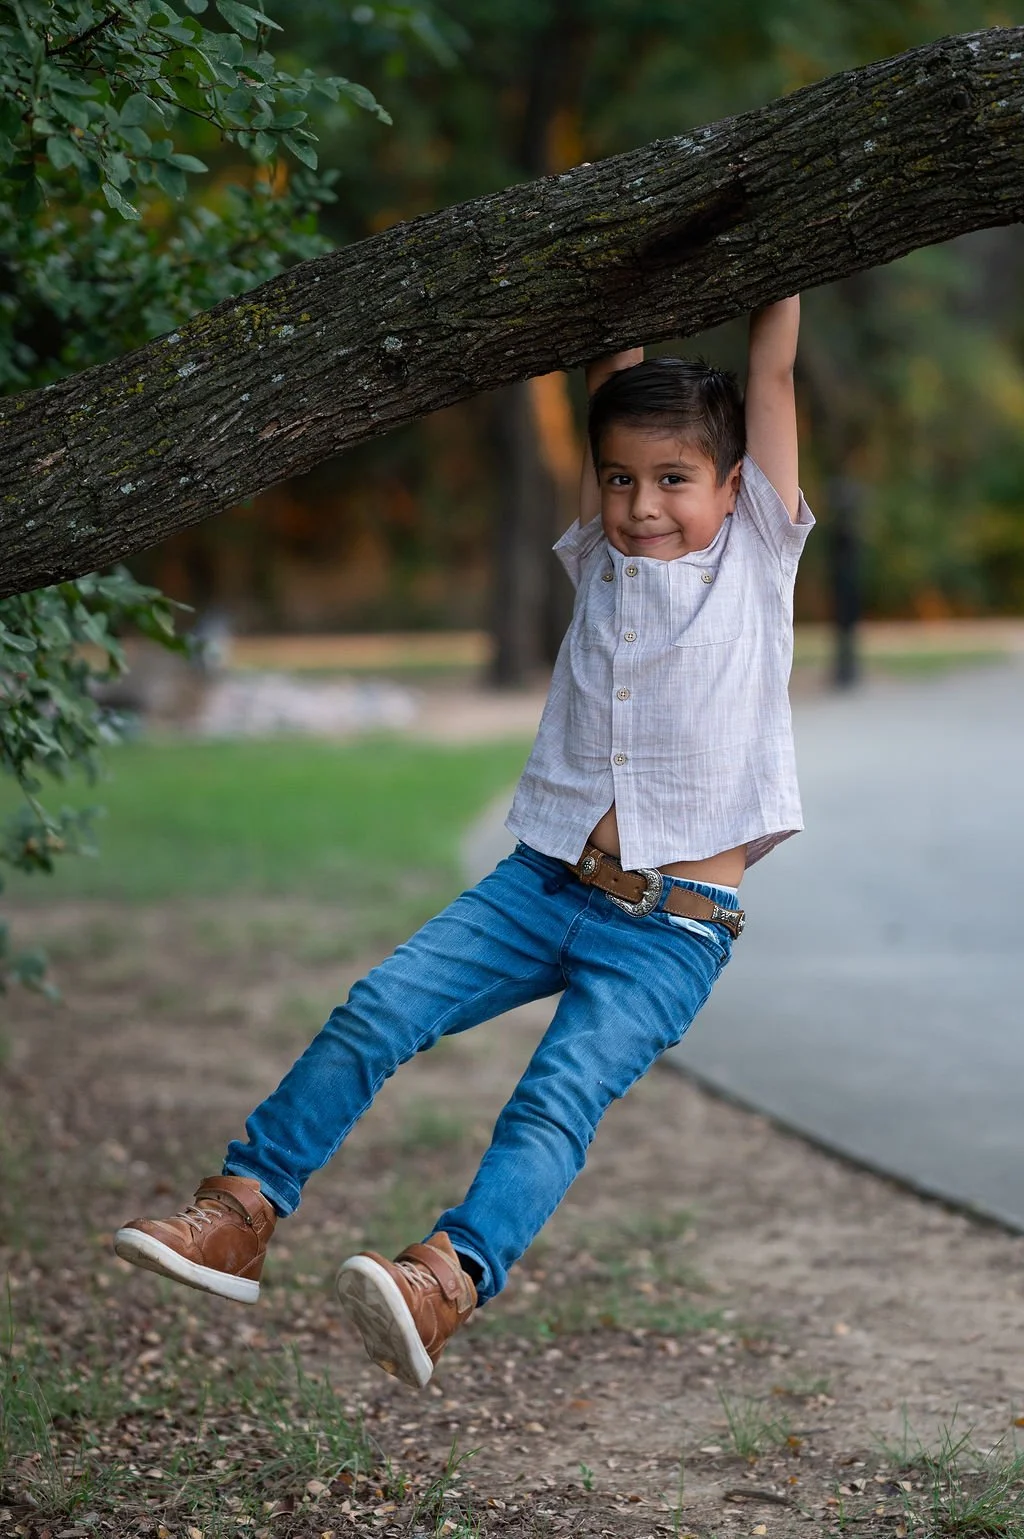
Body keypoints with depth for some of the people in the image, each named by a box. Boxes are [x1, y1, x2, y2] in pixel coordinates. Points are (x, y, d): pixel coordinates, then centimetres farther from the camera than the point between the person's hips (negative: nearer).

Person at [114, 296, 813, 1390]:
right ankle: (239, 1213, -11)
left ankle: (447, 1279, -46)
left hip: (669, 932, -5)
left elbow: (773, 372, 5)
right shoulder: (604, 561, 14)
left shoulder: (757, 554, 5)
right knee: (376, 1011, -12)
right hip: (544, 883, 5)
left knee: (562, 1090, -25)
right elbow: (611, 377, 16)